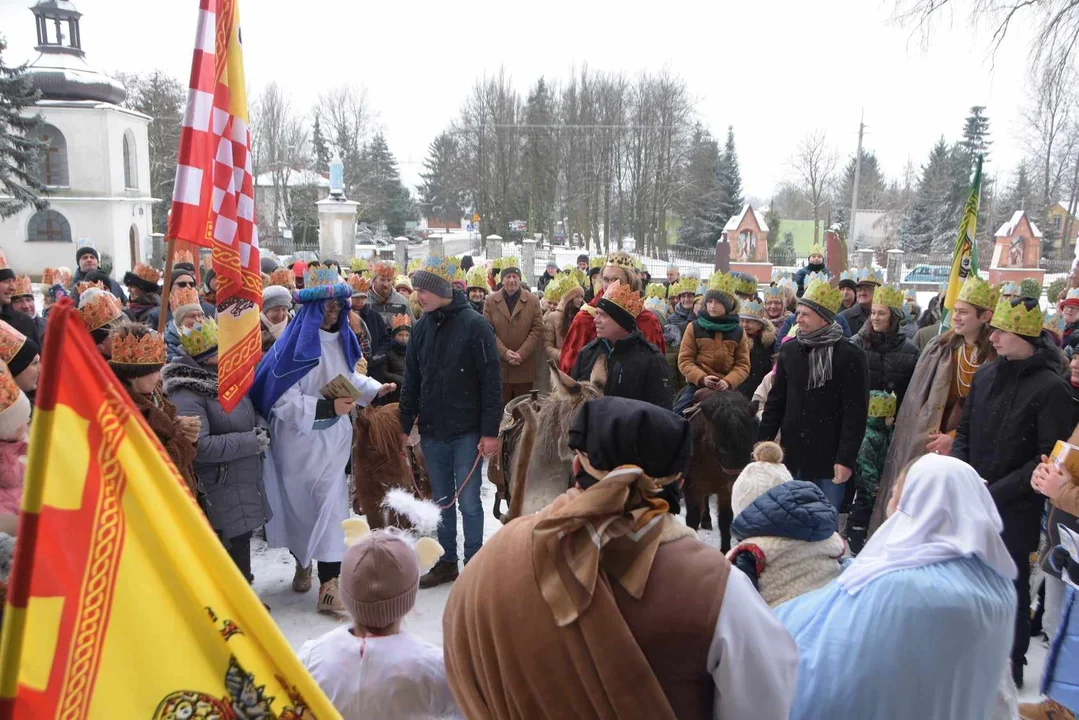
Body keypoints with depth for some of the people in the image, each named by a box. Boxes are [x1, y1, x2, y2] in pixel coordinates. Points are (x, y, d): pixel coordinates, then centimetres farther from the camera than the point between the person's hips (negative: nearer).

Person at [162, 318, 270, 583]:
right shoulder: (186, 396, -20)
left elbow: (247, 417, 26)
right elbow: (198, 446, -29)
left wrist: (259, 431, 6)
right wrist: (250, 442, -23)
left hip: (245, 481, 9)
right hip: (218, 490, -9)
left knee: (242, 538, 19)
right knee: (233, 544, -3)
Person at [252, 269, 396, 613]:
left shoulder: (340, 338, 1)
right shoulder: (294, 343, -20)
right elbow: (283, 401, -22)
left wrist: (375, 389, 1)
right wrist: (327, 407, -29)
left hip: (332, 438, 5)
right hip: (298, 440, -4)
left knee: (330, 506, 0)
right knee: (299, 504, 13)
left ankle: (329, 586, 5)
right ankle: (302, 562, 40)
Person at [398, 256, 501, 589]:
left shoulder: (474, 325, -10)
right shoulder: (421, 328, 6)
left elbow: (491, 381, -11)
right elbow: (411, 381, 12)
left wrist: (490, 431, -13)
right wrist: (405, 425, 9)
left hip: (467, 432, -5)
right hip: (431, 432, 5)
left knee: (468, 502, 3)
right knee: (441, 501, 14)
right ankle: (446, 561, 28)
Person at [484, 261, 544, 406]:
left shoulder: (533, 301, 4)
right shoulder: (491, 301, 5)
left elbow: (537, 330, -1)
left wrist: (521, 354, -11)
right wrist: (504, 352, -13)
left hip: (524, 368, 0)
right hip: (499, 366, 0)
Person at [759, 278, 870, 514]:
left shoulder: (849, 356, -9)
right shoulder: (789, 350, 7)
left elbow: (855, 412, -11)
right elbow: (776, 399, 12)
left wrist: (846, 458, -15)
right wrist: (764, 440, 7)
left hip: (829, 456, -5)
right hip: (793, 453, 5)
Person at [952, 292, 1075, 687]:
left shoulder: (1051, 387, -13)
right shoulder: (986, 374, 5)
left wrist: (997, 491, -17)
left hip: (1015, 509, -5)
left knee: (1011, 586, 8)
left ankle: (1011, 665, 25)